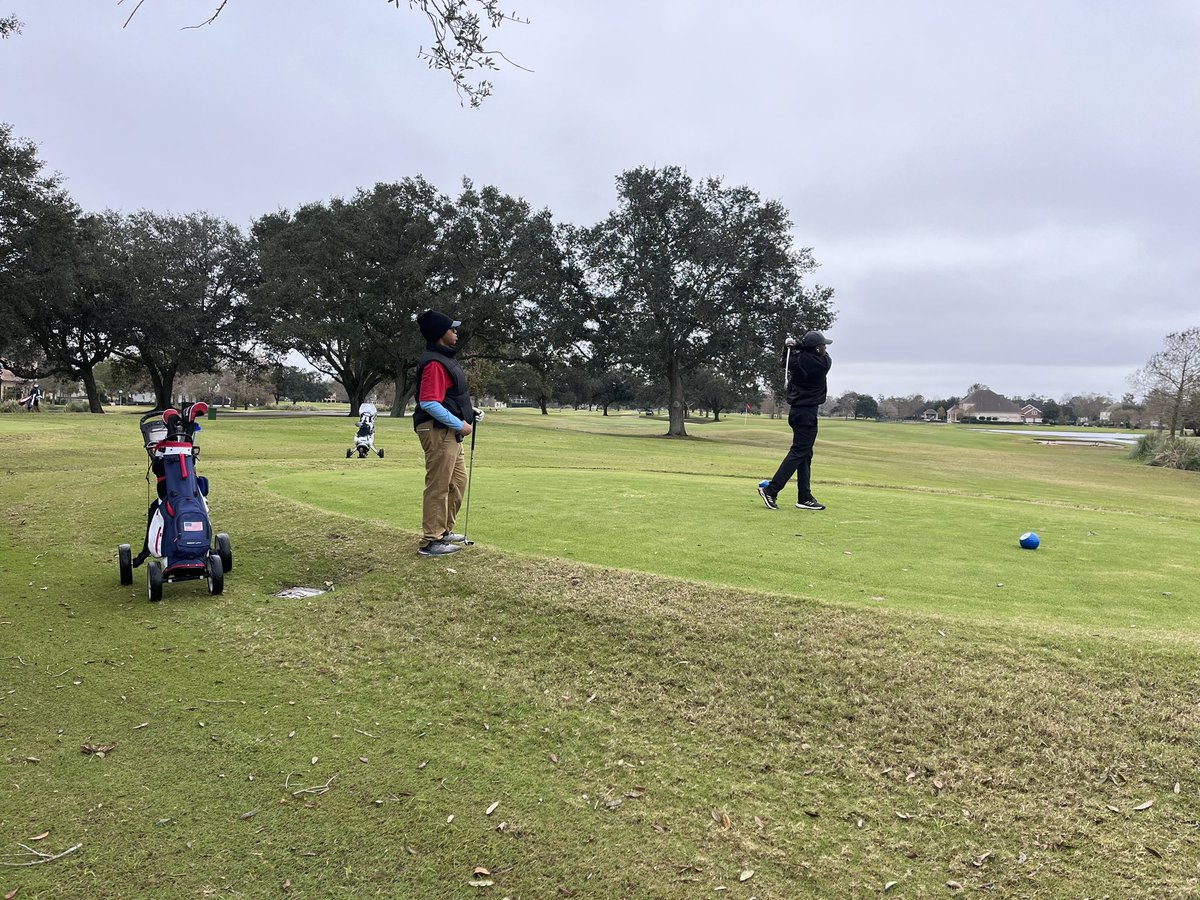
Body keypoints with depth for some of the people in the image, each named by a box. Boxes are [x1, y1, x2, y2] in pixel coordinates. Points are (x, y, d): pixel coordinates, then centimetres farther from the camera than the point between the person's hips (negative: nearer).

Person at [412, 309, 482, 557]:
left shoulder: (444, 359, 16)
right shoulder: (434, 363, -18)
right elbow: (429, 403, -26)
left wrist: (469, 410, 13)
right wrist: (459, 424, -21)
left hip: (450, 433, 11)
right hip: (438, 432, -11)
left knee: (458, 482, 19)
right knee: (438, 487, -5)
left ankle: (444, 531, 31)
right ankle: (430, 541, 2)